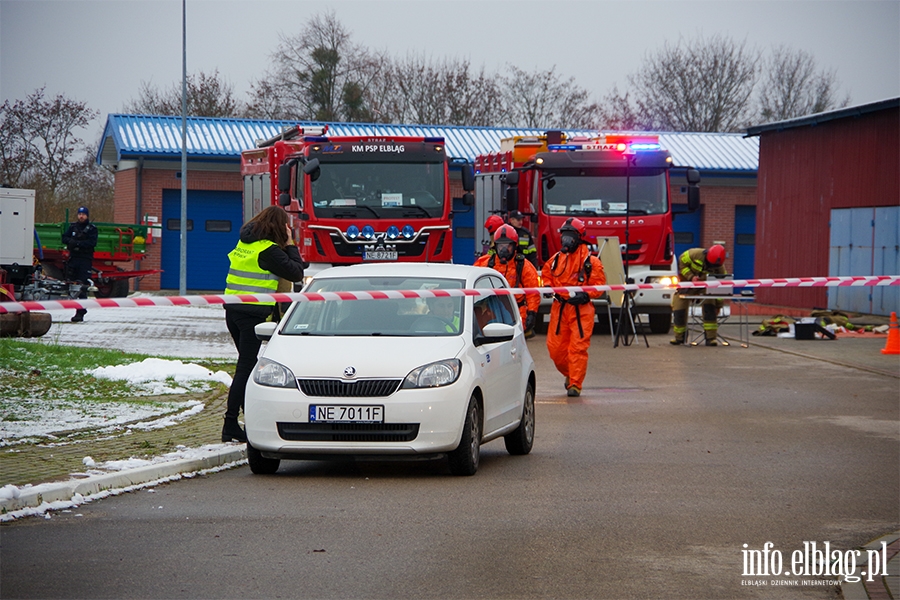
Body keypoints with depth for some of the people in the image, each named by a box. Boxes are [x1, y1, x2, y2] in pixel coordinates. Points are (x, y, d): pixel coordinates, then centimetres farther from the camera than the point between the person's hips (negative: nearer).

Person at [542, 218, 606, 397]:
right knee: (555, 348, 5)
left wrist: (585, 295, -18)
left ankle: (575, 384, -3)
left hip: (581, 309, -5)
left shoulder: (590, 261, -3)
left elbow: (599, 285, -3)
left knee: (578, 348, -8)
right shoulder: (556, 259, 11)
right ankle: (569, 374, 30)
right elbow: (546, 274, 26)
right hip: (559, 308, 5)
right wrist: (548, 287, 5)